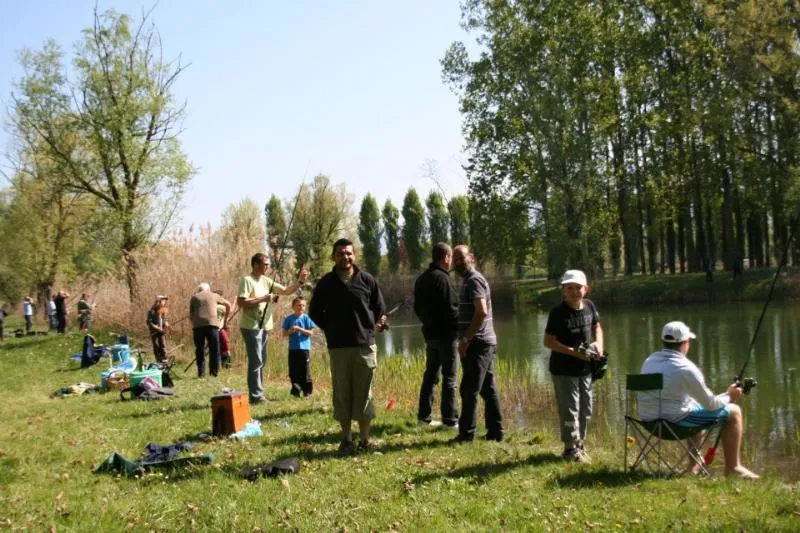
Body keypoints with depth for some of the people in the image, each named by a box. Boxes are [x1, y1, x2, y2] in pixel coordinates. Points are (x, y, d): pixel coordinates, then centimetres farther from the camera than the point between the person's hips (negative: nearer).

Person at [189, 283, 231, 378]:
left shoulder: (194, 297, 18)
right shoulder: (214, 296, 18)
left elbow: (190, 315, 14)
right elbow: (228, 305, 29)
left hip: (197, 325, 1)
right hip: (212, 324, -1)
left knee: (200, 350, 8)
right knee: (214, 349, 6)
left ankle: (201, 372, 5)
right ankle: (214, 371, 4)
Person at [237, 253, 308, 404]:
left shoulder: (267, 281, 12)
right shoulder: (247, 280, -11)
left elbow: (286, 291, 11)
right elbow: (241, 302, -21)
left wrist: (300, 281, -4)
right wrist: (263, 298, -19)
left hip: (264, 327, 9)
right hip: (251, 327, -9)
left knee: (261, 362, 14)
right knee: (256, 362, -7)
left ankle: (258, 394, 22)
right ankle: (256, 396, -3)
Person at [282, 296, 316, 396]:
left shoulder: (306, 318, 0)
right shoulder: (289, 319, 4)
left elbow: (311, 332, -4)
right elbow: (284, 333, 5)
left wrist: (300, 329, -16)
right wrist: (291, 331, -15)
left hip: (304, 348, -2)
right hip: (293, 348, 2)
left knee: (305, 371, -1)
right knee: (293, 371, 6)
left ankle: (307, 391, 8)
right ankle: (296, 390, 17)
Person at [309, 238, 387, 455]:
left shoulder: (367, 280, 2)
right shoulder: (326, 283, 4)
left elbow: (380, 309, 10)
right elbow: (314, 311, 15)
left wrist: (374, 326, -2)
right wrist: (330, 328, 5)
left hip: (364, 345, -1)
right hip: (338, 347, 1)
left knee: (363, 394, 2)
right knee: (342, 394, 5)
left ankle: (365, 440, 12)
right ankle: (346, 440, 15)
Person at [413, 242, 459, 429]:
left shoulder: (421, 279, 10)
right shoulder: (441, 278, -18)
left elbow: (418, 307, 16)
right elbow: (450, 309, -20)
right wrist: (460, 326, -6)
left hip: (430, 333, 9)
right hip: (446, 334, -9)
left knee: (431, 374, 15)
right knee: (449, 378, -3)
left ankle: (424, 415, 19)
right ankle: (450, 419, 0)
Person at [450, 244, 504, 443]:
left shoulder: (474, 281, -13)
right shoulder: (470, 280, 18)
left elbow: (481, 312, -24)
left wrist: (466, 339, -22)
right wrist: (467, 339, 16)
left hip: (477, 343, -10)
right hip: (485, 343, 10)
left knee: (469, 390, -5)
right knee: (488, 389, 11)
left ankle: (466, 433, -1)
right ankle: (495, 432, 15)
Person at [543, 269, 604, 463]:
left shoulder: (589, 306, -1)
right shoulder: (558, 312, -17)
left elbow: (597, 326, 16)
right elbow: (548, 341, -17)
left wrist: (599, 343, -5)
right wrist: (574, 352, -21)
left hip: (585, 367, 6)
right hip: (564, 369, -6)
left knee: (586, 409, 16)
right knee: (570, 409, -1)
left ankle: (580, 443, 32)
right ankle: (570, 448, 12)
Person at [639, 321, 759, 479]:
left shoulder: (649, 361, 6)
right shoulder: (685, 368, -16)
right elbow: (710, 404, -8)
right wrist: (729, 396, 13)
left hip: (648, 419, 8)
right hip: (675, 420, -8)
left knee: (697, 407, 36)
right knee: (733, 412, 7)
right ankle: (733, 467, 15)